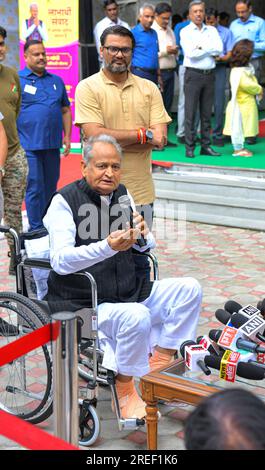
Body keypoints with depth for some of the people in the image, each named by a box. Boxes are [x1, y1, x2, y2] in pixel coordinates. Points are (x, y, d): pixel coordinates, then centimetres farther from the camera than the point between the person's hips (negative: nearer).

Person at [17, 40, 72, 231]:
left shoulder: (56, 81, 14)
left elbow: (65, 110, 18)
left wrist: (67, 137, 9)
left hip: (53, 144, 5)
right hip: (29, 145, -5)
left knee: (51, 187, 12)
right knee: (35, 188, -4)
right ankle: (36, 230, 5)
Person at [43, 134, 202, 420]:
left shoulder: (122, 194, 10)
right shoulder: (64, 201, -9)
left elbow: (147, 248, 18)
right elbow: (60, 261, -22)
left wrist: (142, 235, -7)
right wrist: (108, 247, -35)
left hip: (129, 294, 7)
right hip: (81, 303, -7)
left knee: (189, 289, -6)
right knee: (137, 317, -33)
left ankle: (159, 365, 1)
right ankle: (124, 391, -11)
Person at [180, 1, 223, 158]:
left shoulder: (212, 30, 13)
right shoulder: (185, 31, 2)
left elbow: (219, 49, -2)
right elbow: (190, 53, -12)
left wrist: (202, 47, -8)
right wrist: (211, 51, -2)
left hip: (209, 74, 4)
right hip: (193, 74, -4)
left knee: (207, 112, 6)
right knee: (191, 112, -4)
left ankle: (206, 146, 11)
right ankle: (190, 147, -1)